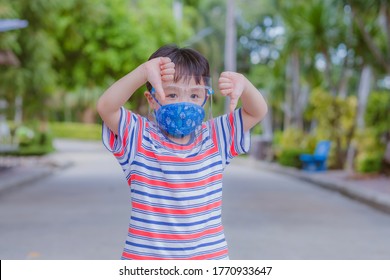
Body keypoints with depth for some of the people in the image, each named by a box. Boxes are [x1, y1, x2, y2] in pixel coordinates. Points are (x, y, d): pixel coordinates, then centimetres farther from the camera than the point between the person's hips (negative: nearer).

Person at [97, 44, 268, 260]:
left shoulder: (215, 137, 5)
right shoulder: (139, 137, -5)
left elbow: (258, 112, 1)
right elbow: (106, 107, -21)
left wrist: (243, 84, -21)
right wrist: (144, 72, -36)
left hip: (209, 255, 3)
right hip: (146, 256, -2)